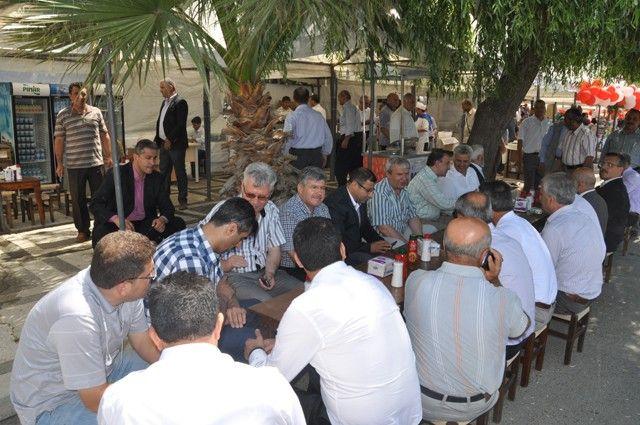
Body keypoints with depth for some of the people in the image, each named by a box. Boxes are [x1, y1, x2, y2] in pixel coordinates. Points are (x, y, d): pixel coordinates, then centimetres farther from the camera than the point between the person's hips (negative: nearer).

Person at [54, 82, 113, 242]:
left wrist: (108, 156, 8)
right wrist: (59, 163, 1)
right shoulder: (63, 115, 4)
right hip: (74, 165, -1)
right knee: (78, 199, 5)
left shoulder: (96, 112, 9)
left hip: (96, 163, 1)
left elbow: (104, 135, 12)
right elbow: (58, 140, 4)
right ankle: (83, 230, 15)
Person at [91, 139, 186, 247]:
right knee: (101, 233, -35)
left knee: (178, 224, -14)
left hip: (147, 225, 4)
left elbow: (167, 207, 6)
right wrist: (116, 219, -33)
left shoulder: (156, 178, 3)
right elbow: (95, 204, -13)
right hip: (118, 225, -4)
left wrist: (162, 219, -20)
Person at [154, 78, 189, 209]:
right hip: (164, 144, 9)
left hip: (176, 144, -8)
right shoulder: (164, 102, 16)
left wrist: (170, 140, -18)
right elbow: (159, 122, 18)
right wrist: (157, 139, 9)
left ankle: (182, 200, 8)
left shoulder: (180, 102, -10)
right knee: (163, 173, 13)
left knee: (180, 173, 0)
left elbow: (181, 125, -18)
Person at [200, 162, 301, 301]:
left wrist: (269, 274, -5)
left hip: (264, 273, 6)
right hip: (233, 275, -6)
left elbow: (274, 249, 13)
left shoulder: (271, 210, 8)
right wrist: (224, 265, -26)